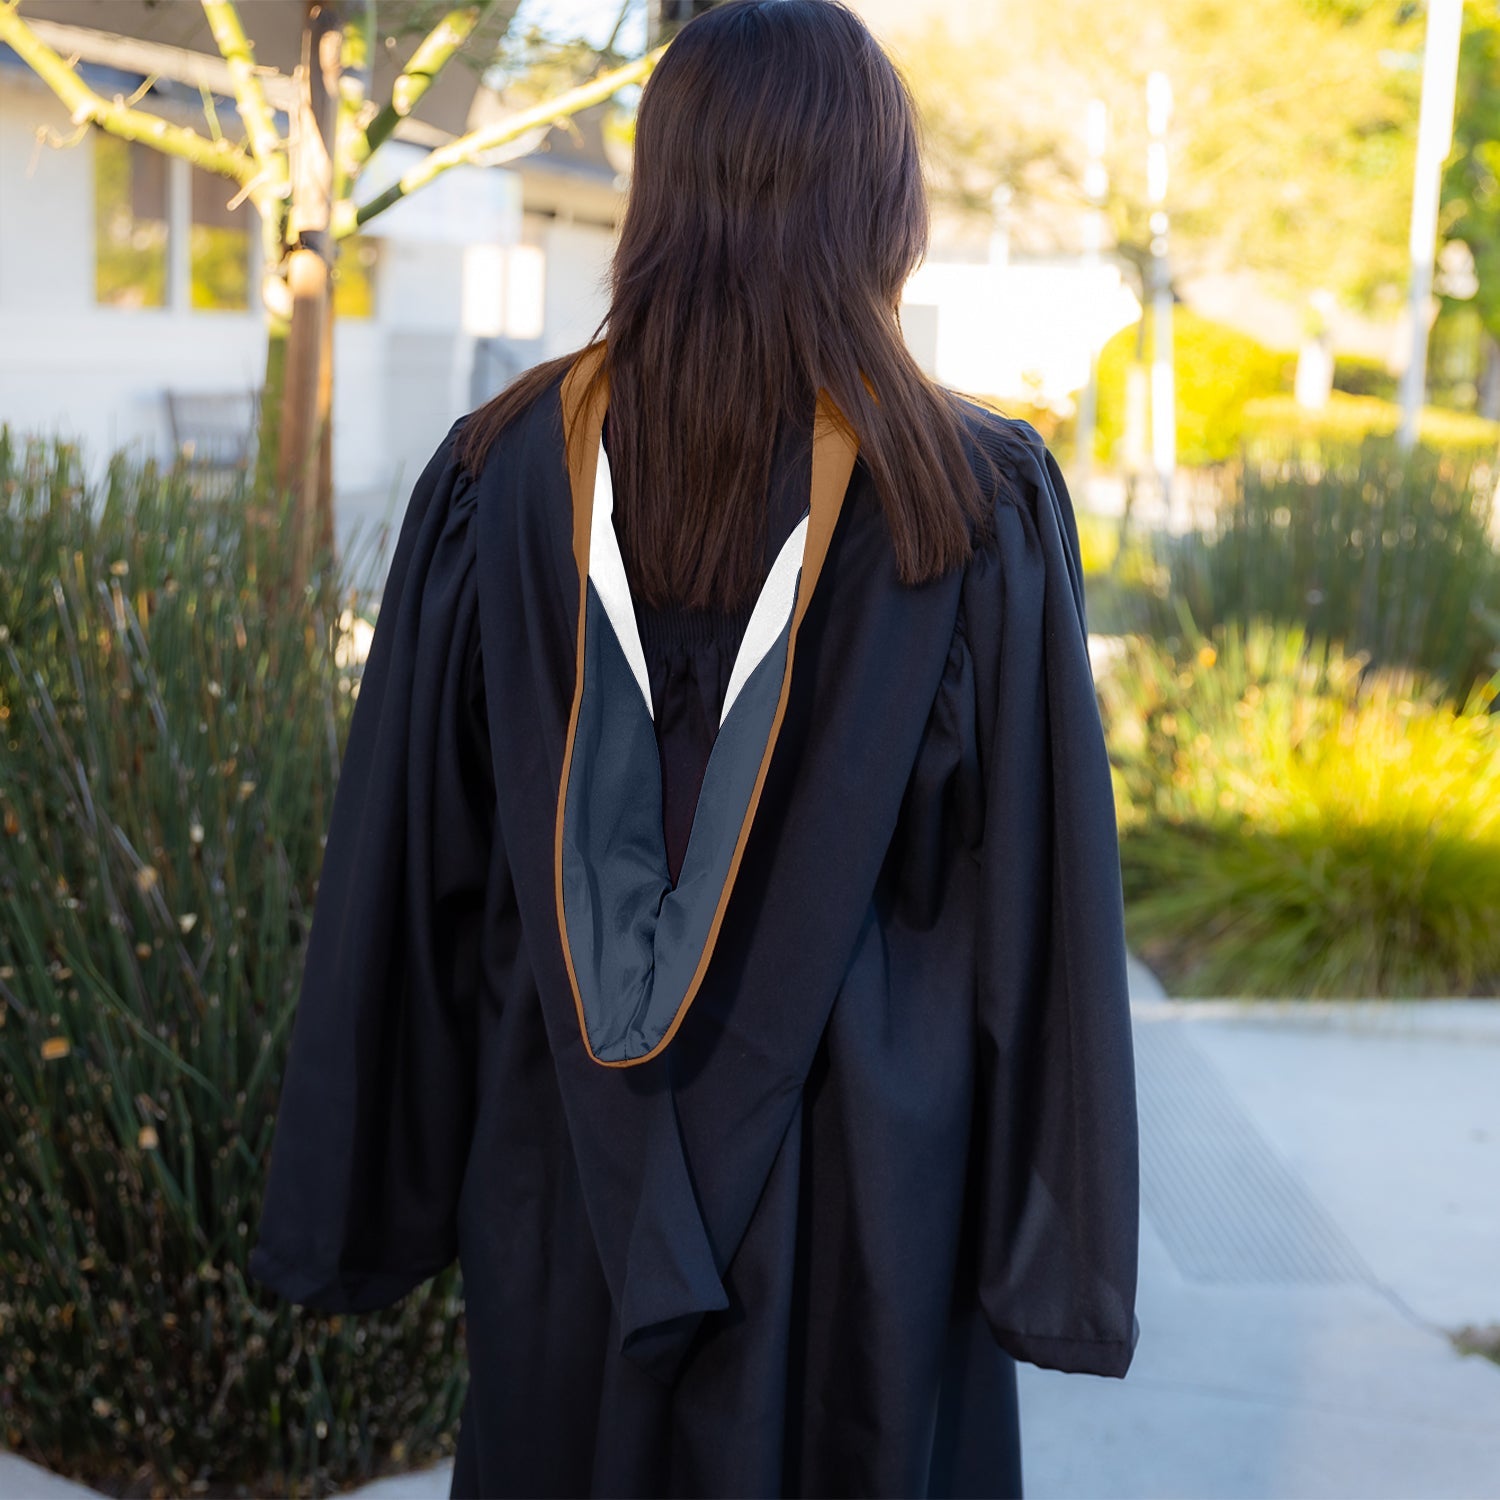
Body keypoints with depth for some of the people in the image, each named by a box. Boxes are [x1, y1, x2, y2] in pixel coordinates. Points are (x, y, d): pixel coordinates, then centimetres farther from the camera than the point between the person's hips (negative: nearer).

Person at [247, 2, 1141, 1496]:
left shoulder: (502, 473, -7)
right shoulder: (980, 504, -12)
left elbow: (403, 872, -3)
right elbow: (1041, 906, -10)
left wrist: (368, 1199, 7)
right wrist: (1058, 1251, 0)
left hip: (566, 1172, 2)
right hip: (867, 1182, -1)